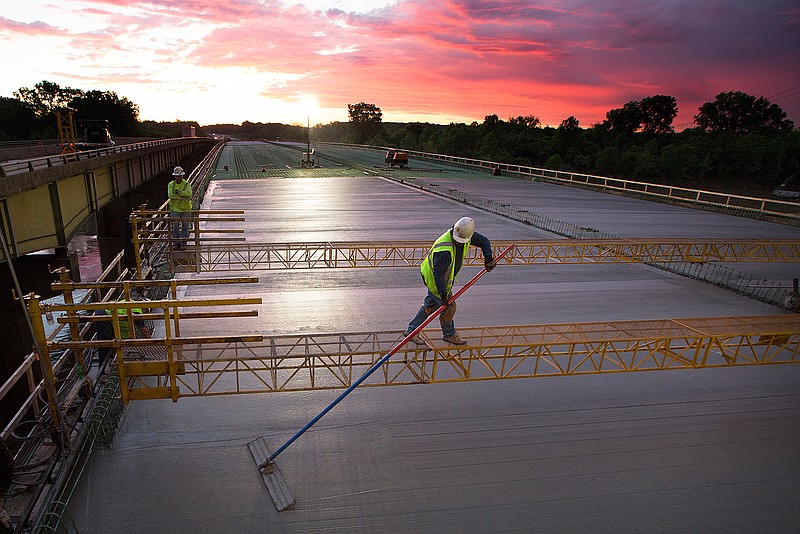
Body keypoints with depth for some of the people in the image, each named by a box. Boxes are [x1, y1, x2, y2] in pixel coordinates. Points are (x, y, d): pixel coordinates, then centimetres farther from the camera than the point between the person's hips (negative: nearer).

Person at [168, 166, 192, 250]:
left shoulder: (187, 184, 0)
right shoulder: (171, 185, 6)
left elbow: (189, 194, -17)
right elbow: (170, 195, -11)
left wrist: (179, 192, -21)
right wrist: (183, 197, -18)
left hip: (186, 209, -1)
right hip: (175, 209, 1)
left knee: (185, 227, 3)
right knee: (175, 227, 2)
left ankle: (183, 244, 11)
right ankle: (176, 244, 11)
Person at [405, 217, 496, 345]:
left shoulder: (467, 234, -13)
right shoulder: (444, 250, -38)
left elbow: (483, 241, 2)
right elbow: (438, 273, -34)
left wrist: (488, 257, -12)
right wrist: (443, 292, -32)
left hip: (444, 277, 9)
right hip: (434, 279, -9)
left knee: (431, 304, 17)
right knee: (448, 307, 4)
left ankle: (412, 330, 29)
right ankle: (449, 334, 29)